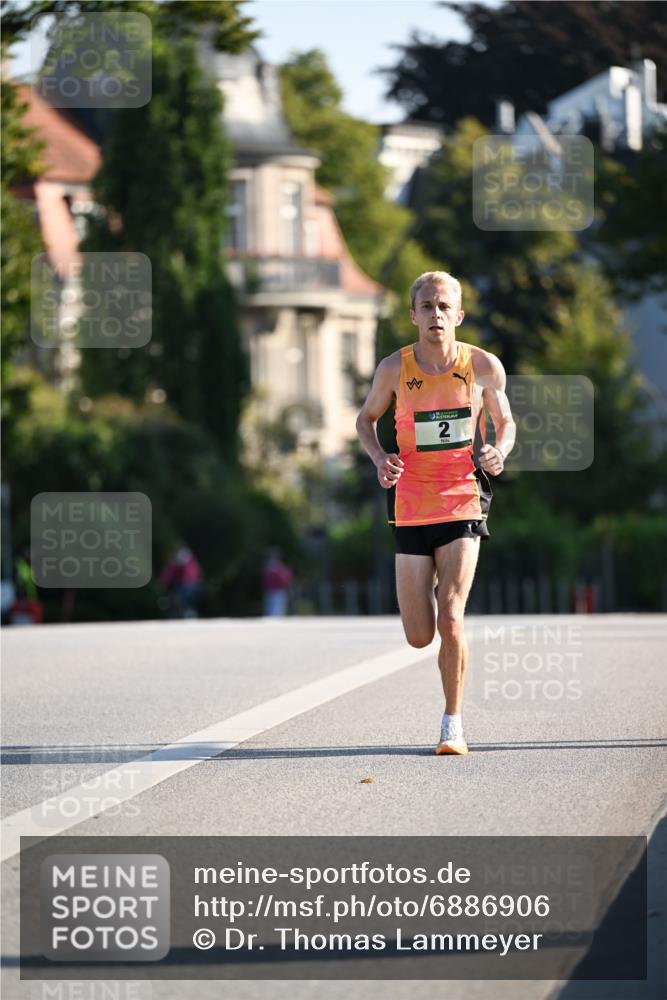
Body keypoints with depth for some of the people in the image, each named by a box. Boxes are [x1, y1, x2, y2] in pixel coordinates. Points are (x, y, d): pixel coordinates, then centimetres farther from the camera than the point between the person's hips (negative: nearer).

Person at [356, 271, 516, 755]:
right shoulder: (395, 368, -2)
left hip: (463, 504, -1)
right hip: (411, 510, 1)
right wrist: (380, 458, -7)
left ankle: (453, 723, 0)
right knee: (419, 637, 3)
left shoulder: (484, 366, -3)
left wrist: (499, 452, -10)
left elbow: (505, 422, 12)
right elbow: (367, 418, 14)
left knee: (450, 620, -16)